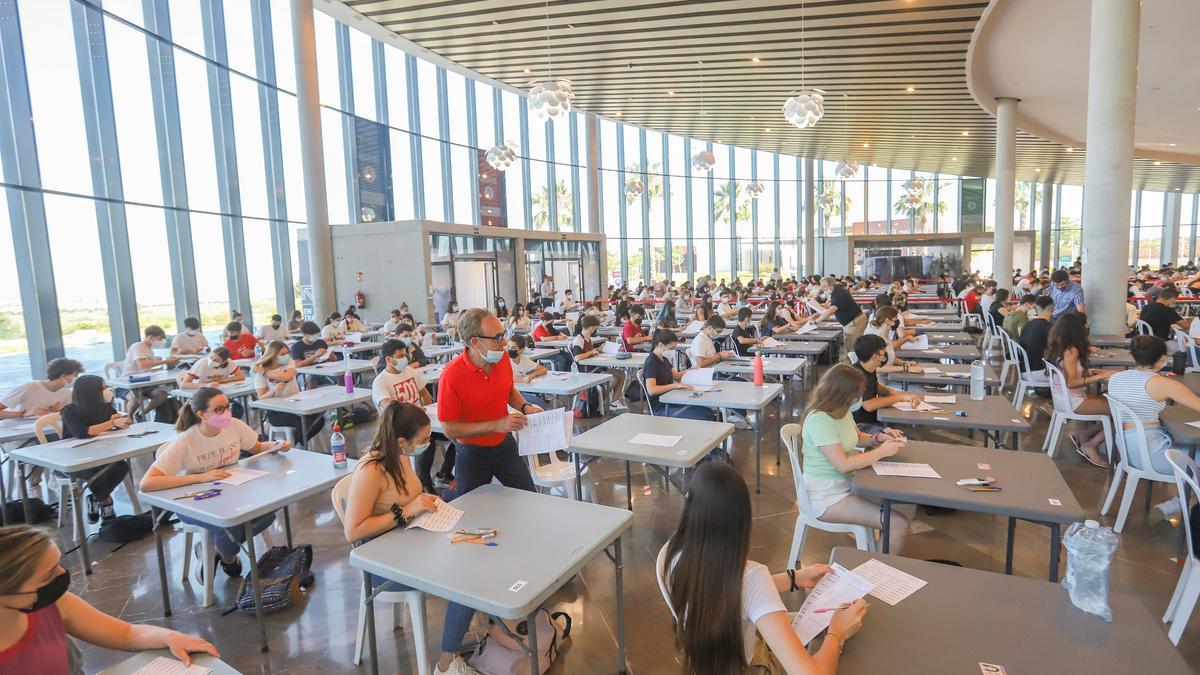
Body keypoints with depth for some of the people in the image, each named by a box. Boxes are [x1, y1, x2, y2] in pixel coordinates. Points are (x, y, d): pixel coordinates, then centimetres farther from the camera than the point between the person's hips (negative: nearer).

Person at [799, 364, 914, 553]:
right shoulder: (819, 420, -25)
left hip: (848, 484, 9)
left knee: (908, 506, 4)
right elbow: (843, 464, -28)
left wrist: (877, 438, 1)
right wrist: (882, 451, -18)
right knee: (898, 524, -14)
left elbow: (857, 438, 22)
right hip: (828, 496, -9)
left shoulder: (843, 410, 3)